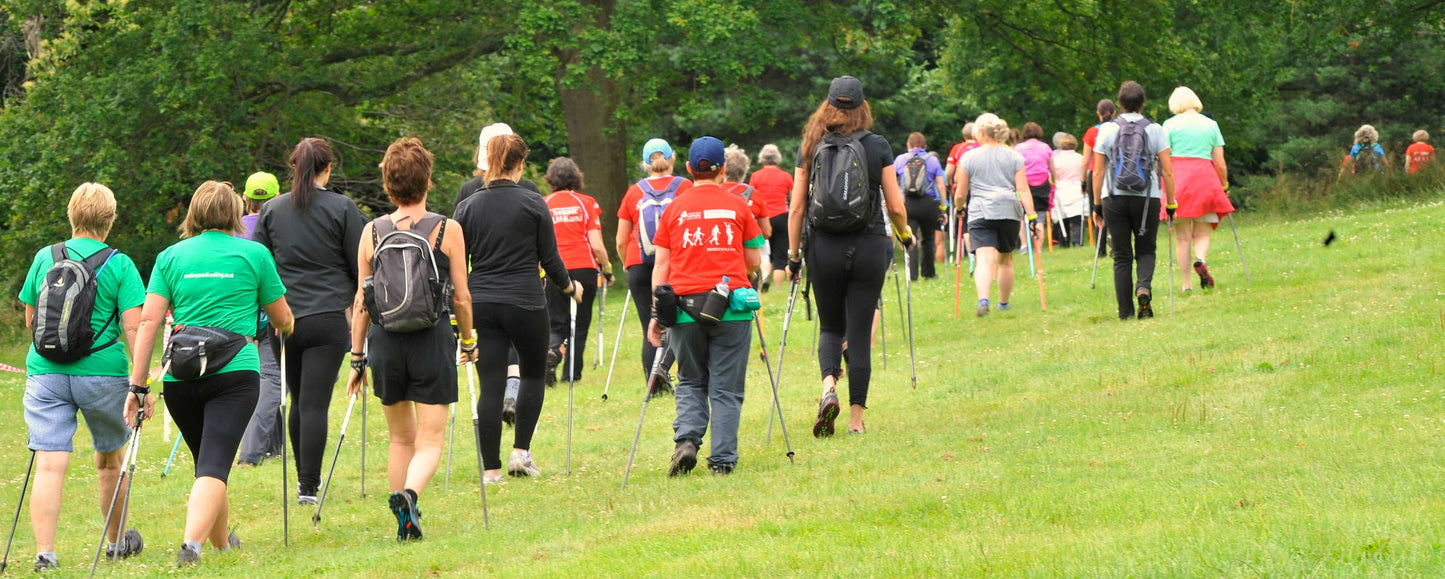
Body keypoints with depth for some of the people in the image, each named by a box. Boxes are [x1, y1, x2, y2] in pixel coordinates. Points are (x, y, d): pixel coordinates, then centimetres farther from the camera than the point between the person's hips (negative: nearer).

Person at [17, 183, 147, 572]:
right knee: (110, 459, 19)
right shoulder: (119, 264, -3)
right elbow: (133, 327, -9)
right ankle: (116, 540, 35)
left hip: (46, 373, 1)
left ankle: (44, 551, -19)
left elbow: (30, 320, 14)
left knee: (49, 465, -6)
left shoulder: (44, 259, 5)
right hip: (102, 372, -1)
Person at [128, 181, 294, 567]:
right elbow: (282, 319, 15)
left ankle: (221, 541, 38)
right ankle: (191, 543, -31)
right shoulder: (254, 254, 6)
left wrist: (137, 385, 2)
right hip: (235, 373, -3)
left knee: (207, 460, 21)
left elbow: (148, 322, 2)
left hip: (180, 376, 3)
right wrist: (286, 327, 39)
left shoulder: (170, 257, 10)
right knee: (214, 466, -10)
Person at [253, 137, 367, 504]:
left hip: (284, 318, 3)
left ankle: (304, 476, 26)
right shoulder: (342, 208, -3)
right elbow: (360, 266, 0)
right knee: (315, 403, -5)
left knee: (300, 400, 17)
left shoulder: (271, 211, 6)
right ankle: (309, 486, -8)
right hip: (328, 319, -3)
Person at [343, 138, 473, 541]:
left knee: (401, 438, 19)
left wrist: (357, 358, 10)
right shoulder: (448, 230, -5)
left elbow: (361, 302, 3)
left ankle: (406, 523, 18)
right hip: (432, 341, -3)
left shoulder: (372, 232, 1)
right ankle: (409, 493, -28)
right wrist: (468, 342, 15)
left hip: (385, 342, 3)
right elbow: (461, 298, -2)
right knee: (430, 441, 0)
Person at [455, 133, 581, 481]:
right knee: (533, 375, 19)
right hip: (525, 303, -2)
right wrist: (571, 288, 17)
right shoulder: (533, 204, -5)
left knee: (490, 385, 2)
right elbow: (550, 260, -2)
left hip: (481, 305, 2)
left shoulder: (468, 207, 3)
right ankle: (521, 452, 9)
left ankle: (491, 469, 0)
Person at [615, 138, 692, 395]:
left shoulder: (634, 192, 9)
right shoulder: (684, 187, 4)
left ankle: (653, 385, 0)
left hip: (639, 265, 2)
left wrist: (628, 267, 25)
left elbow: (621, 242, 9)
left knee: (650, 328, 7)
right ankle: (664, 365, -21)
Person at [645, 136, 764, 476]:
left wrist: (657, 314, 6)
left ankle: (686, 439, -6)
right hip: (730, 307, -1)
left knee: (690, 383, 16)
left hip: (684, 305, 1)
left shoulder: (674, 210, 6)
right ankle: (723, 459, 1)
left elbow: (661, 264, 5)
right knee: (726, 387, 5)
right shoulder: (738, 206, 4)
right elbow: (754, 262, 9)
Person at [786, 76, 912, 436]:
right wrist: (905, 236, 18)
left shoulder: (810, 149, 0)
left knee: (830, 327, 17)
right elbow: (895, 207, -1)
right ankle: (856, 418, 6)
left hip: (824, 247, 1)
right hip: (868, 246, -1)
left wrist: (794, 256, 8)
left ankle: (829, 386, -11)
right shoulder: (878, 147, -3)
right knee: (859, 333, 6)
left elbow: (797, 208, 0)